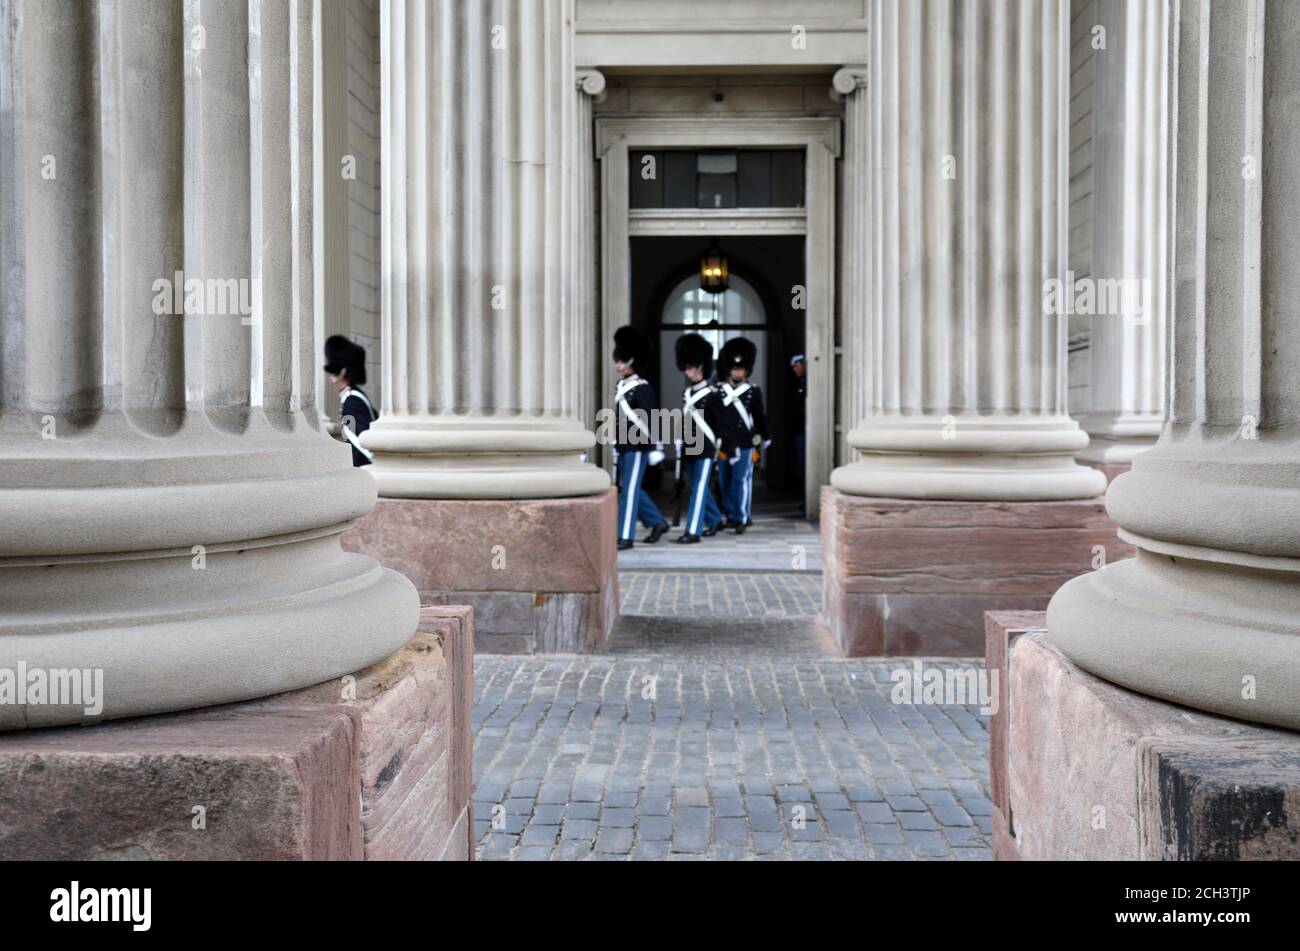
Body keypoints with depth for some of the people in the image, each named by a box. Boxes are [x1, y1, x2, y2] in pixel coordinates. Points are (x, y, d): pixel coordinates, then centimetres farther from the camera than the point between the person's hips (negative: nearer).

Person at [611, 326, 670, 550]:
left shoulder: (642, 388, -12)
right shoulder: (620, 387, 12)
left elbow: (651, 420, -15)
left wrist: (655, 448, -18)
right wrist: (616, 447, 20)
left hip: (637, 447, -9)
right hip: (624, 447, 9)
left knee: (629, 490, -6)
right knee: (629, 488, 14)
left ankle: (625, 537, 0)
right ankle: (658, 523, 28)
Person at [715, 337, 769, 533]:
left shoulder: (753, 391, 2)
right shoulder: (718, 391, 4)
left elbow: (760, 416, 11)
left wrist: (765, 438, 19)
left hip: (745, 445, -2)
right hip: (723, 444, 2)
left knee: (741, 480, -5)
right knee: (725, 481, 7)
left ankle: (741, 519, -1)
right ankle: (731, 516, 19)